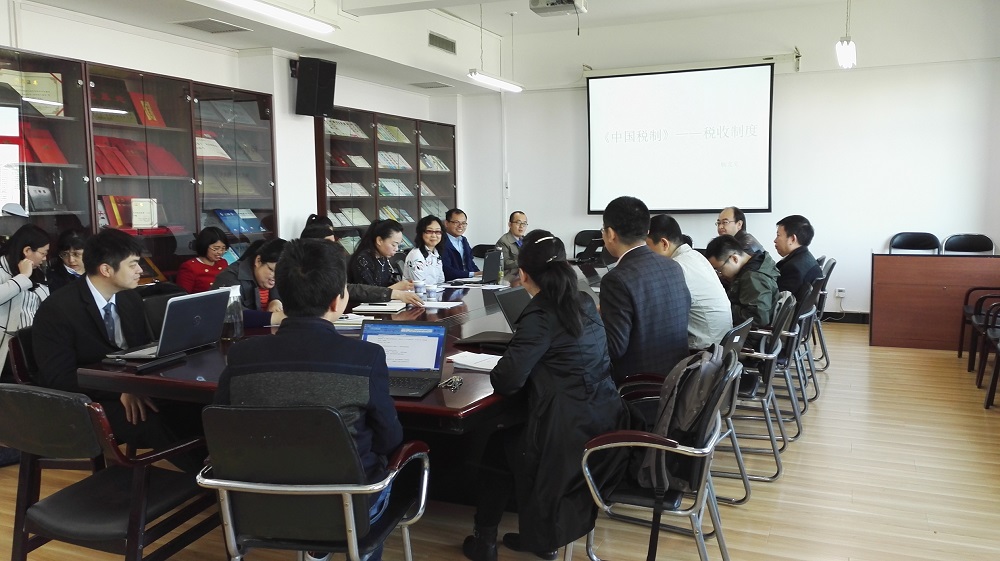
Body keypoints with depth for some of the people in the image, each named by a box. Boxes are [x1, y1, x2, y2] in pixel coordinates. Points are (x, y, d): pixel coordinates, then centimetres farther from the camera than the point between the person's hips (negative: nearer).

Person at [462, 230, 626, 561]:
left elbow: (506, 381, -19)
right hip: (604, 422, 7)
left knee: (496, 446, 21)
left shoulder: (540, 315, -15)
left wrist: (498, 370, 1)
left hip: (572, 433, -7)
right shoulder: (585, 304, 8)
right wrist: (526, 367, 17)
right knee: (513, 437, 30)